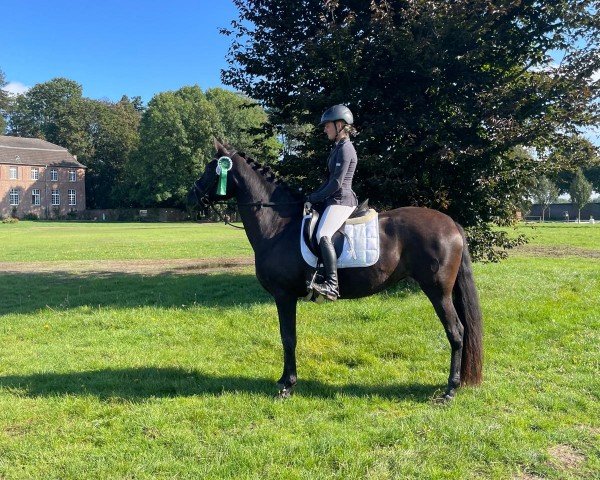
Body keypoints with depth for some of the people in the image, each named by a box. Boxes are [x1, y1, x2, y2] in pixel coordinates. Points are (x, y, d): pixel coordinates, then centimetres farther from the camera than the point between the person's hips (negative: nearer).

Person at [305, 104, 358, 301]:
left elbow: (336, 183, -18)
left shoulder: (345, 149, -12)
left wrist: (314, 198, -11)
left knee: (323, 235, -29)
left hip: (341, 200, -11)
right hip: (334, 200, 11)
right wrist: (313, 196, 10)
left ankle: (332, 285, -32)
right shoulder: (338, 147, 19)